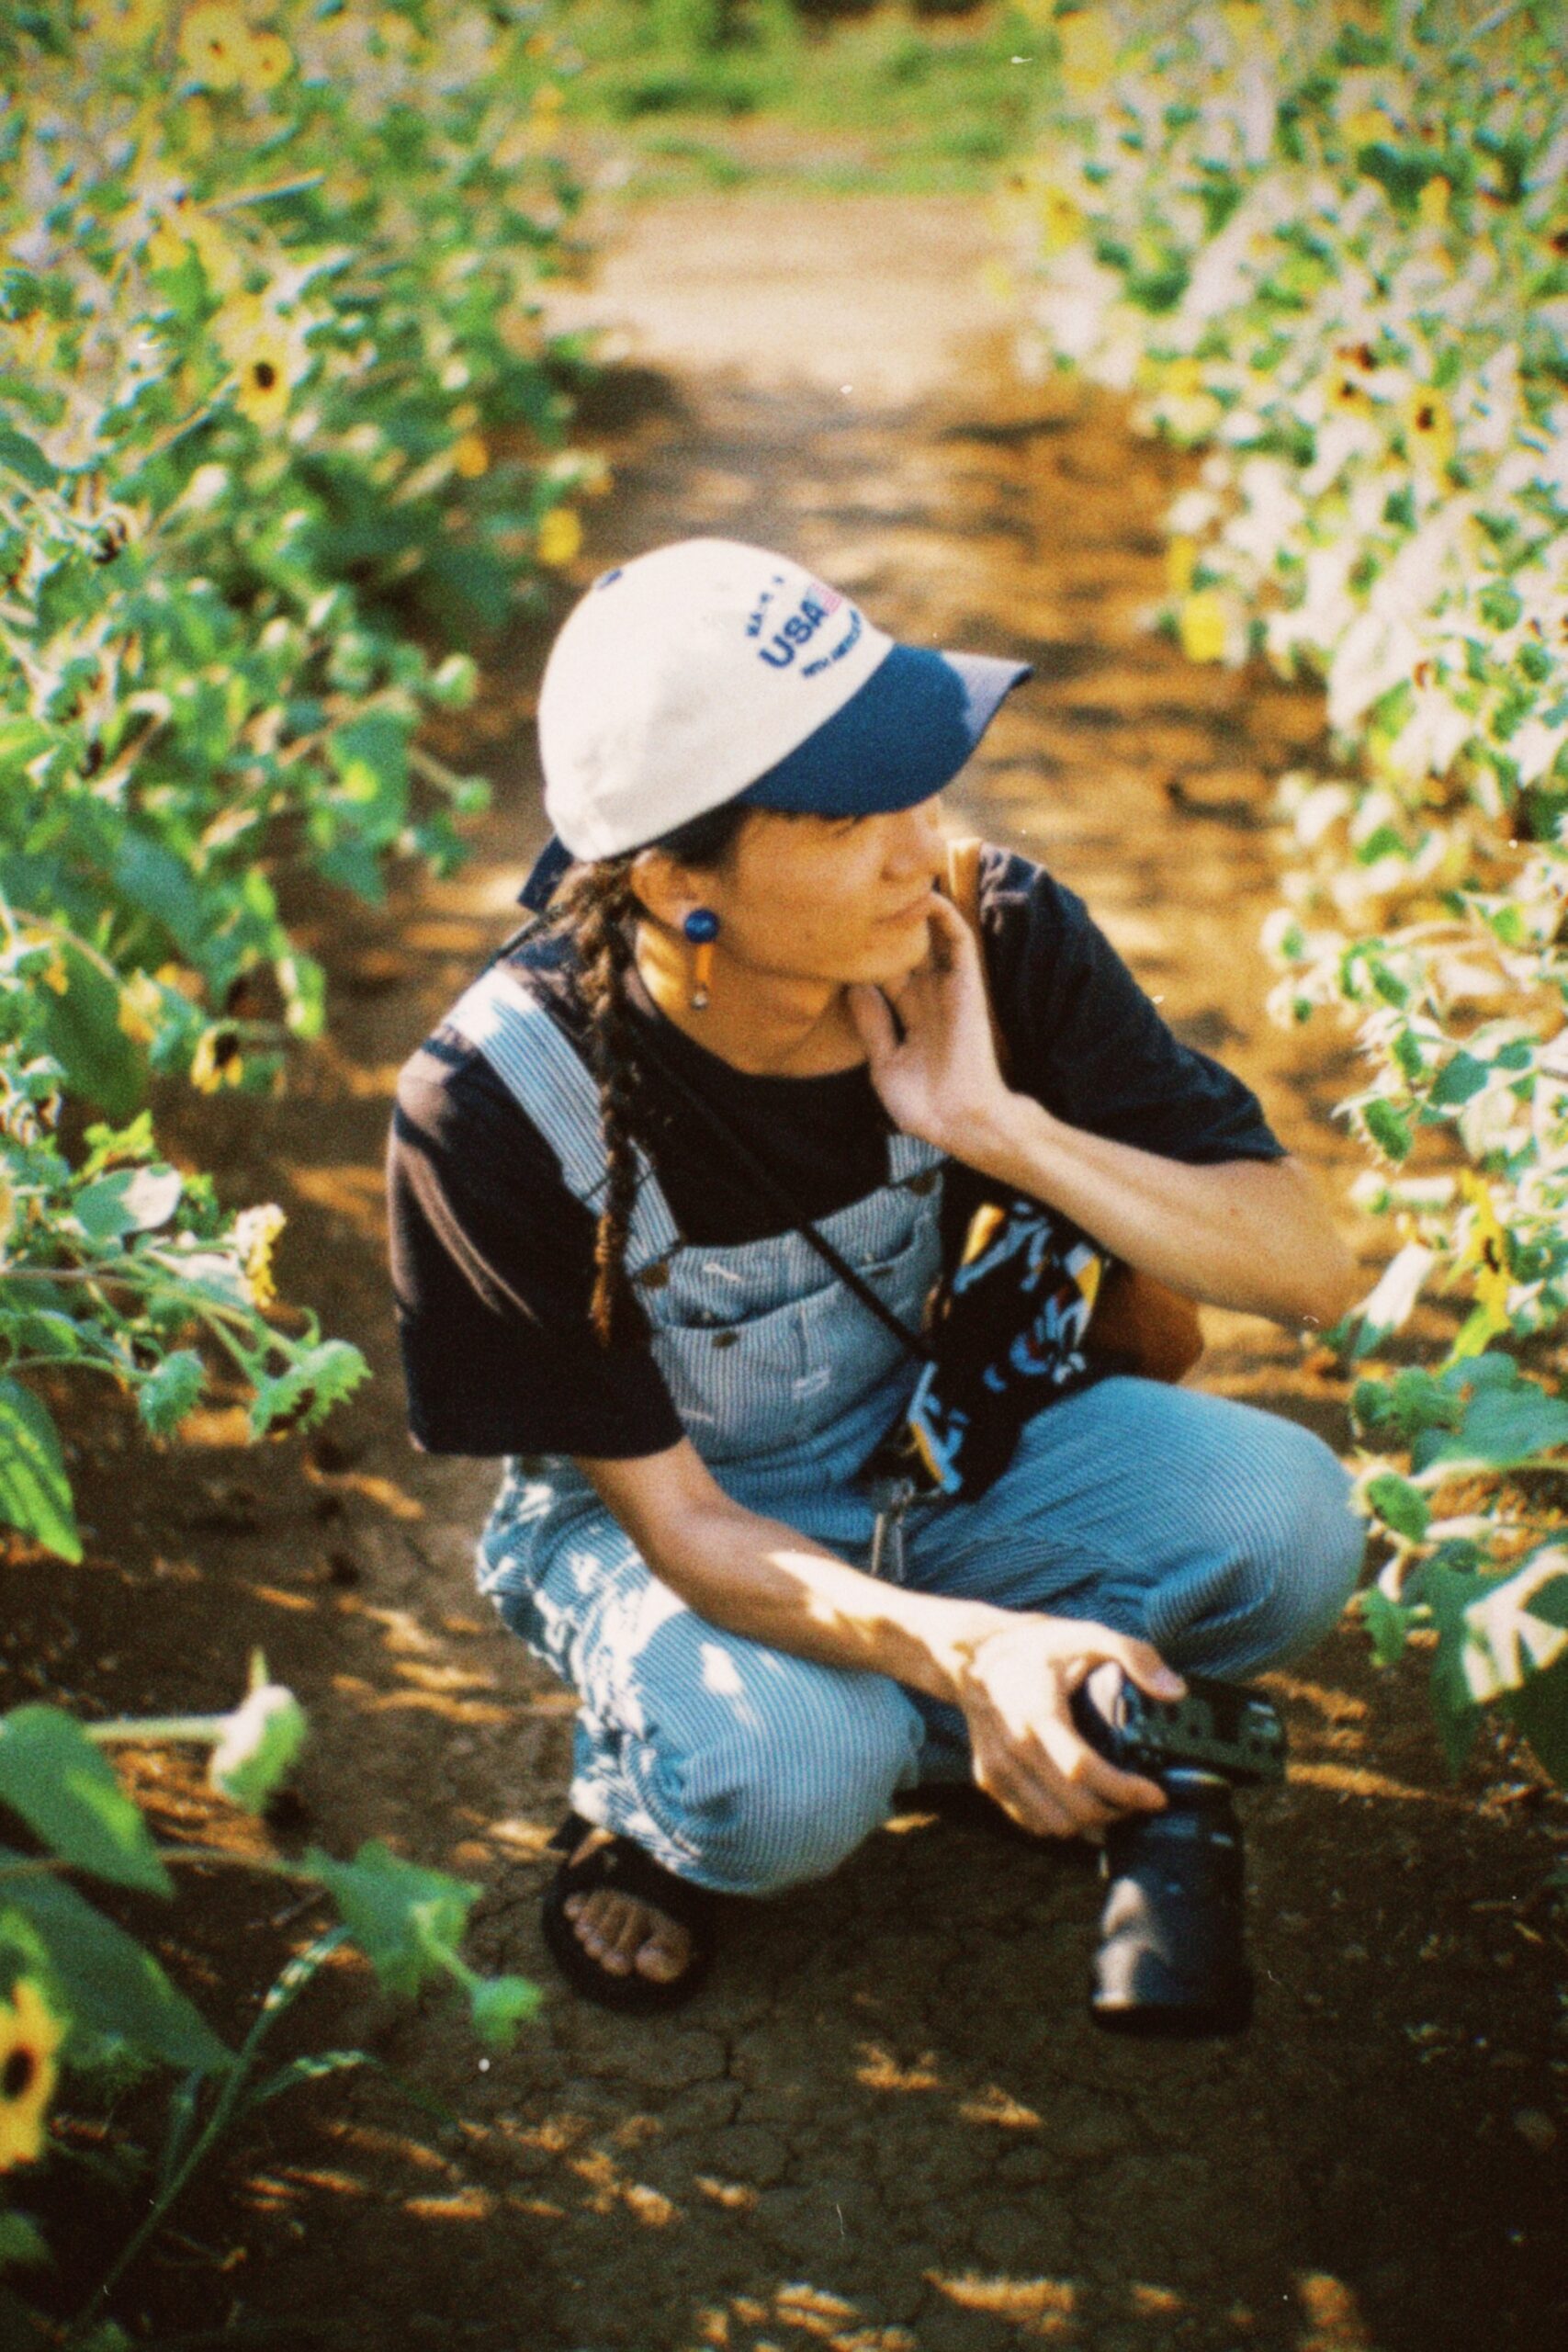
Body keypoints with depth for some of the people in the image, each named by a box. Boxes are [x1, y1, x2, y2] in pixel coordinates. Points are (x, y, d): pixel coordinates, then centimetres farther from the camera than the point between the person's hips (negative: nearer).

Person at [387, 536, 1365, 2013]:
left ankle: (886, 1718, 0)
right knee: (785, 1780, -34)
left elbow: (1311, 1271, -19)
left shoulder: (996, 939, -21)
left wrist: (997, 1126, -33)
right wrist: (969, 1648, -42)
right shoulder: (496, 1104, -29)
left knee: (1287, 1518, -23)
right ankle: (650, 1791, 4)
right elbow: (669, 1514, -24)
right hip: (663, 1511, -3)